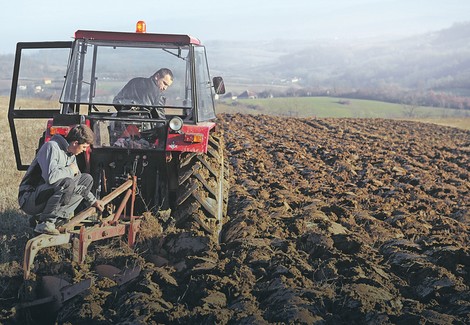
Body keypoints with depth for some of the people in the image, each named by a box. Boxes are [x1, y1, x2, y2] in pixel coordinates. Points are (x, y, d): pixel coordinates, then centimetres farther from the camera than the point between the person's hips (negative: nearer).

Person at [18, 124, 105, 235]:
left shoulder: (71, 155, 11)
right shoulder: (52, 147, -17)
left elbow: (79, 182, 24)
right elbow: (50, 177, -32)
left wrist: (93, 201, 18)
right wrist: (70, 170, -15)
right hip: (29, 200, -9)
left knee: (87, 179, 3)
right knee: (67, 183, -33)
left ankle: (58, 216, -6)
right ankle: (45, 222, -21)